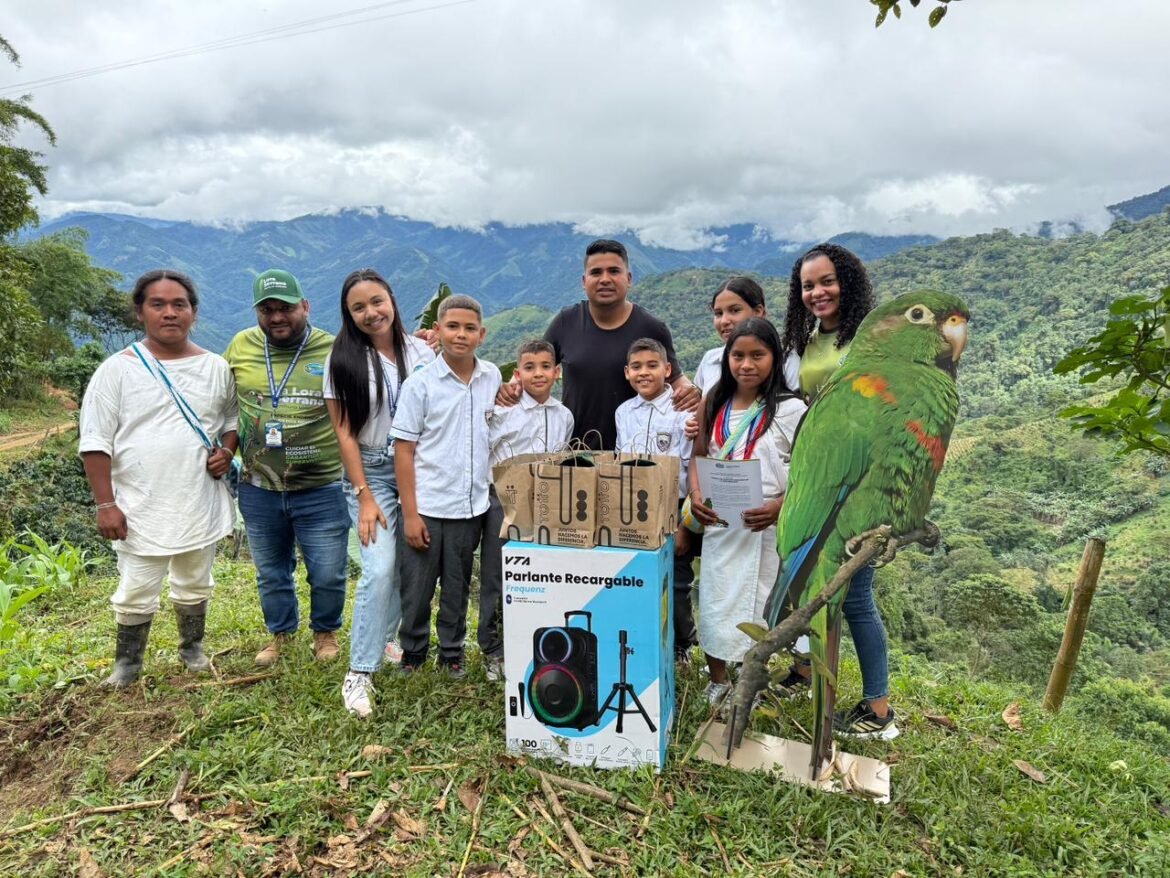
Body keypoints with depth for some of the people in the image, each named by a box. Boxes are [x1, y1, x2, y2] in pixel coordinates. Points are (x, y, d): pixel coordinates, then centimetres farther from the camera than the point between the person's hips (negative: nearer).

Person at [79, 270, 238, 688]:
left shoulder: (216, 367, 1)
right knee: (135, 594, 8)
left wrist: (226, 451, -6)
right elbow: (95, 442, -6)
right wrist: (105, 503, -10)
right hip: (140, 509, -2)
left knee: (194, 586, 18)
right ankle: (127, 661, 31)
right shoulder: (117, 369, -7)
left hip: (201, 504, 2)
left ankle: (192, 648, 39)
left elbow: (233, 419, 15)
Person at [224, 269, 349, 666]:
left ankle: (325, 631, 35)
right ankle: (280, 633, 42)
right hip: (258, 490, 3)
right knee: (271, 573, 19)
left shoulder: (333, 351, -9)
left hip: (321, 490, -3)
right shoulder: (241, 347, 1)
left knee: (327, 574, 8)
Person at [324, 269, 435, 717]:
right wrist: (365, 497, -9)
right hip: (371, 471, -3)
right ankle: (359, 673, -1)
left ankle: (385, 638, 34)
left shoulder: (421, 352, 2)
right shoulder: (344, 359, -4)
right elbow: (345, 433, -5)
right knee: (381, 568, -14)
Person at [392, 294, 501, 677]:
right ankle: (413, 653, 30)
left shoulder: (492, 377, 3)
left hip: (471, 505, 3)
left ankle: (452, 653, 32)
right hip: (426, 506, -3)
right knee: (417, 587, 9)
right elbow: (404, 450, -6)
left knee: (457, 587, 15)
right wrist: (410, 513, -9)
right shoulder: (419, 383, -7)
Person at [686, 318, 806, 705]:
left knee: (755, 604, 8)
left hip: (765, 524, -3)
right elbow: (699, 456, 9)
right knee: (714, 600, 11)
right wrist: (696, 495, -9)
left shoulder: (790, 409, -8)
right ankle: (717, 682, 32)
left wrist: (779, 506, -23)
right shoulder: (714, 404, 5)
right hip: (718, 521, 4)